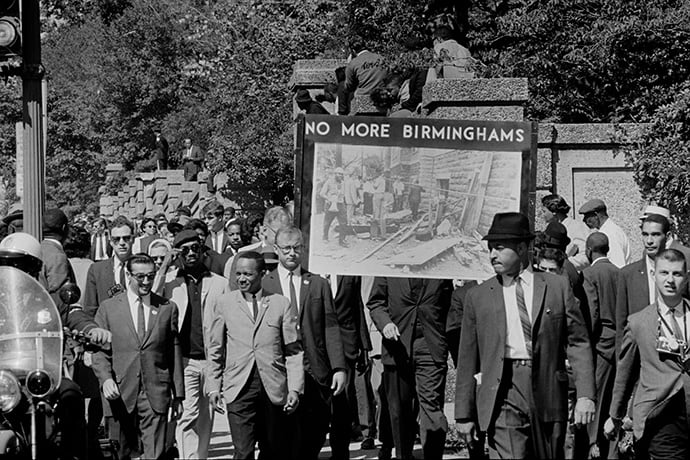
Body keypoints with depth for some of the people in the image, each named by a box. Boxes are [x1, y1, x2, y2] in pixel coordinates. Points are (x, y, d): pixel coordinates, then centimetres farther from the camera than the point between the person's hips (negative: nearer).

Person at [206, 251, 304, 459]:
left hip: (274, 388, 1)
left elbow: (293, 351, 5)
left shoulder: (282, 305, 5)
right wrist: (214, 387, 7)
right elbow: (215, 351, 12)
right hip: (239, 388, -1)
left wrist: (295, 388, -2)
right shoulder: (222, 304, 7)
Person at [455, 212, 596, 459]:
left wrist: (585, 395, -4)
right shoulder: (478, 297, 8)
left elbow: (578, 343, 6)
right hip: (503, 396, -1)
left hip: (548, 393, 1)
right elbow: (467, 361, 10)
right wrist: (464, 414, 8)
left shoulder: (557, 287, 8)